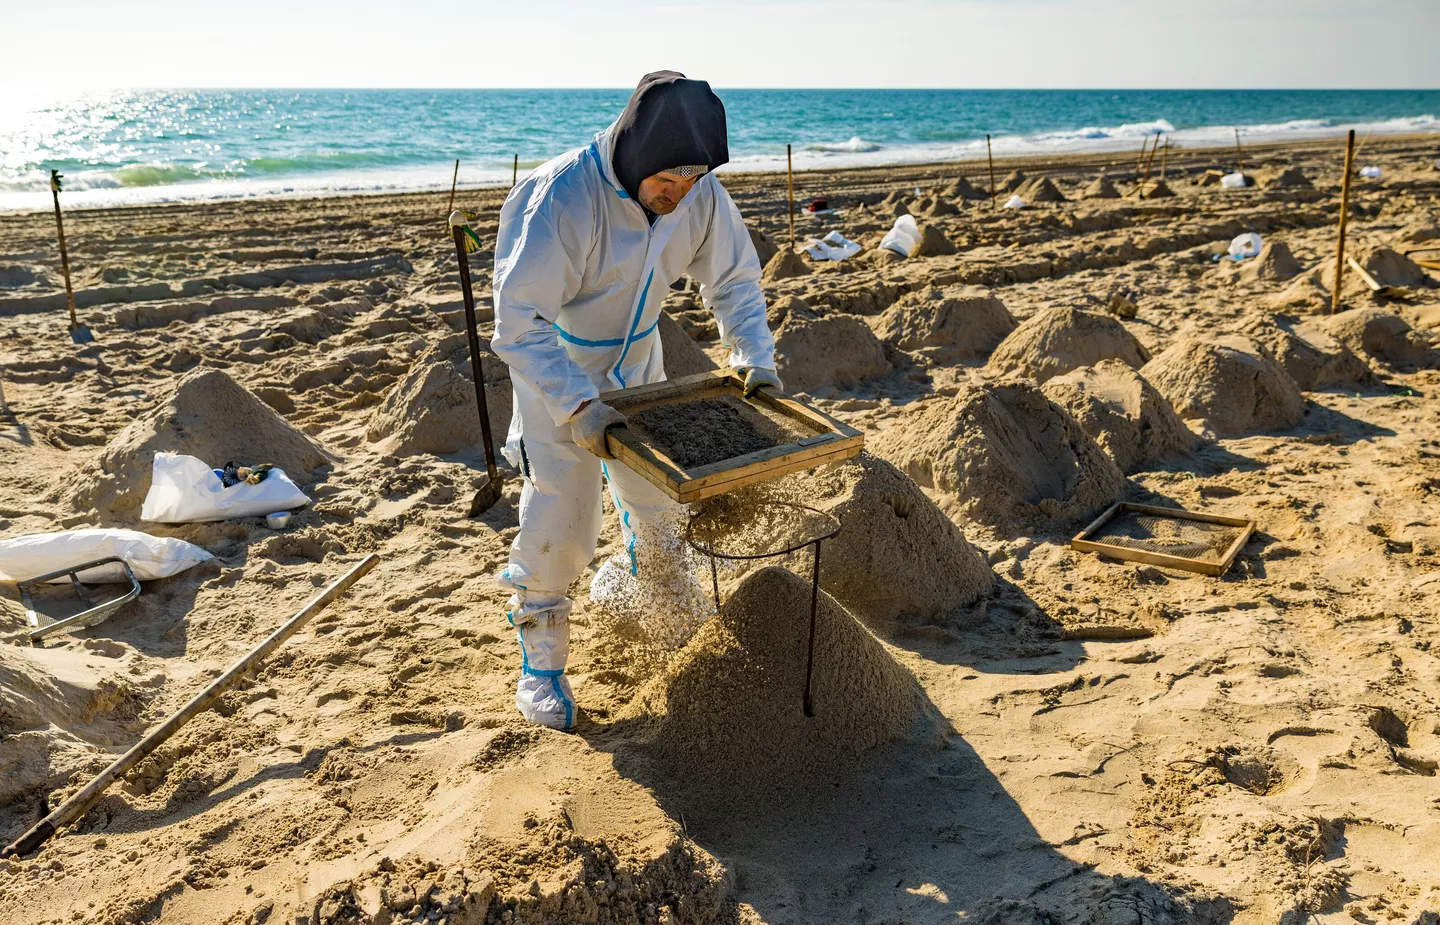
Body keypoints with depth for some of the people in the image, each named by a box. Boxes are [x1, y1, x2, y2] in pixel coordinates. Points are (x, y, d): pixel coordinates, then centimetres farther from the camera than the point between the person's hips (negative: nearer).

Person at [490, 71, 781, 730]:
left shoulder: (700, 194, -18)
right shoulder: (562, 198, -34)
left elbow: (733, 280, -2)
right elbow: (519, 322, -35)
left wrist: (756, 359, -15)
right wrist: (577, 406, -44)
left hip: (636, 359, 5)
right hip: (555, 367, -5)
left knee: (657, 500, 15)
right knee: (559, 518, -6)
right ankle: (540, 664, 14)